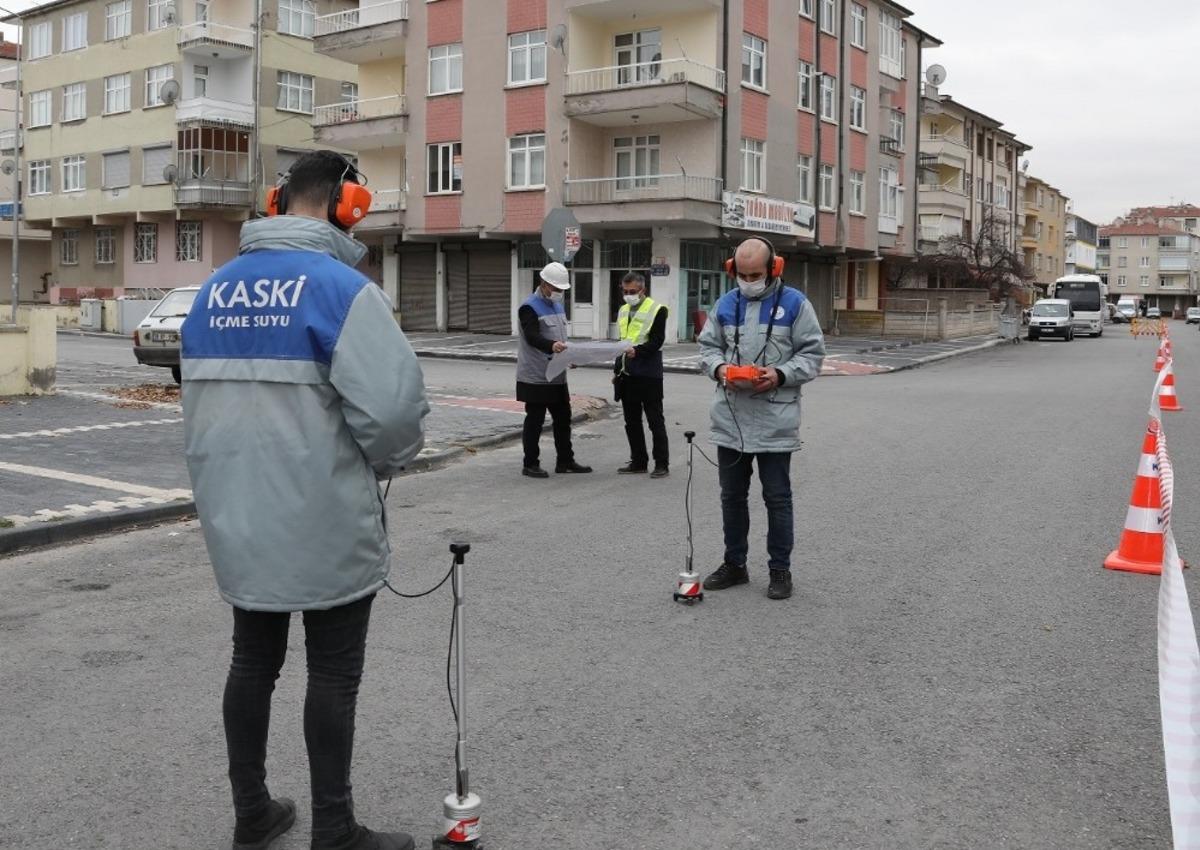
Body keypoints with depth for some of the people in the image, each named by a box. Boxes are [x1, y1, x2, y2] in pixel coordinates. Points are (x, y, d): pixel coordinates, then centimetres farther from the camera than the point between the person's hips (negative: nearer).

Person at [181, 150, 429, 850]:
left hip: (240, 521, 7)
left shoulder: (216, 290, 6)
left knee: (253, 660, 18)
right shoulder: (344, 287, -16)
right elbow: (394, 406, -24)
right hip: (325, 524, -6)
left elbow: (198, 401, 11)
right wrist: (388, 461, -4)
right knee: (334, 674, 6)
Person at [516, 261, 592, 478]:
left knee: (563, 417, 13)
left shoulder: (557, 305, 16)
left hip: (557, 375, 9)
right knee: (535, 420, -1)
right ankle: (530, 464, 7)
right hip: (536, 376, -9)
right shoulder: (530, 307, -12)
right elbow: (531, 336, -27)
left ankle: (565, 461, 23)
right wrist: (551, 346, -44)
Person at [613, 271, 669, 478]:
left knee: (655, 420, -2)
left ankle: (661, 463, 4)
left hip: (648, 374, -7)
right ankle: (638, 461, 20)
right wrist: (617, 369, 20)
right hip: (627, 374, 7)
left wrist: (637, 350, -30)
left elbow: (657, 341, -14)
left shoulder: (657, 310, -6)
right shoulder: (623, 311, 16)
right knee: (631, 421, 11)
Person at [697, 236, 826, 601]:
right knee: (732, 496, 13)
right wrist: (719, 368, -8)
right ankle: (734, 564, 27)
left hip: (775, 421, -4)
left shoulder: (795, 303, -2)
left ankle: (780, 569, 17)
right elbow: (708, 346, 13)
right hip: (730, 419, 4)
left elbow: (812, 353, -3)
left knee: (777, 498, 4)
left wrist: (780, 375, -18)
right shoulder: (726, 304, 9)